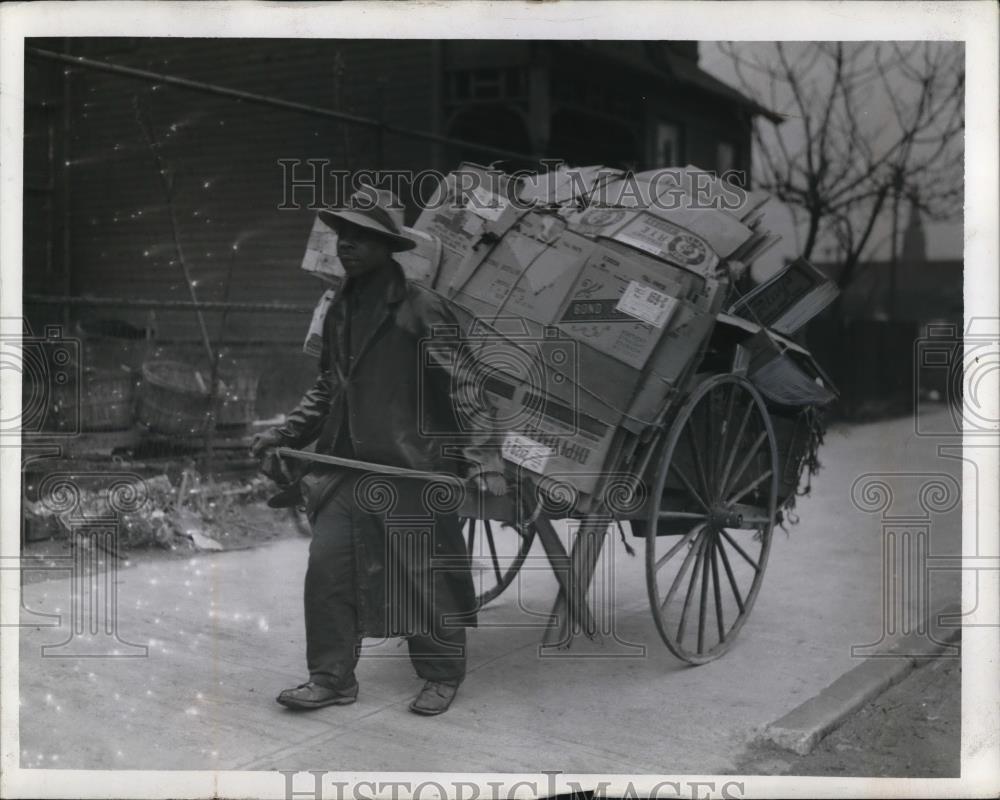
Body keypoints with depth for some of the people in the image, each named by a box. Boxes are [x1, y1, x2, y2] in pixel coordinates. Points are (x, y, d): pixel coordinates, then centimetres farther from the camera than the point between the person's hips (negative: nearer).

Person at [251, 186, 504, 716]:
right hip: (347, 467, 6)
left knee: (424, 576, 4)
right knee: (326, 565, 0)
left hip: (412, 470, -6)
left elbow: (461, 388, -13)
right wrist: (285, 434, 15)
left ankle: (442, 676, 23)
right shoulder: (340, 310, 11)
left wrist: (481, 460, -19)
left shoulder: (420, 308, -11)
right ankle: (332, 677, 14)